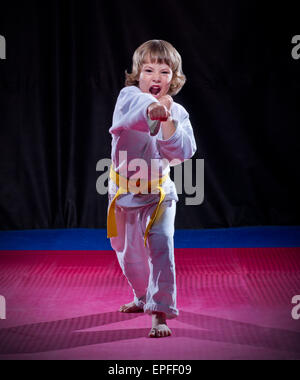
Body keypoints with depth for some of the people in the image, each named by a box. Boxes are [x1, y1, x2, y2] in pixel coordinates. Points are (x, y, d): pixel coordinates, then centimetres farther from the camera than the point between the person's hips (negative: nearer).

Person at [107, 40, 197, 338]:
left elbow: (183, 152, -19)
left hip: (159, 192, -1)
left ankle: (160, 312, -16)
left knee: (160, 246, -19)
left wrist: (168, 120, -30)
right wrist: (151, 109, -60)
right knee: (128, 250, 18)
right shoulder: (128, 96, -11)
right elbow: (134, 108, -37)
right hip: (125, 190, 2)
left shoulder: (178, 113, -6)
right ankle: (142, 297, 43)